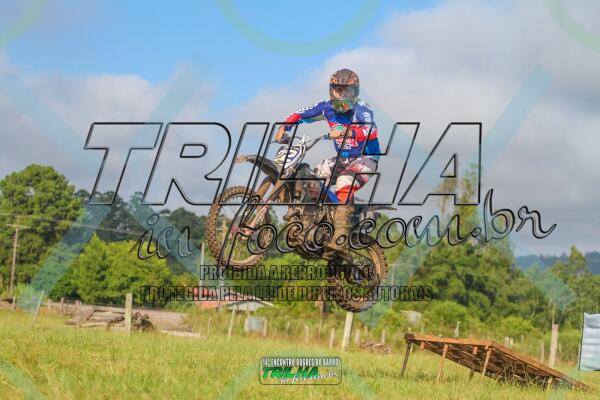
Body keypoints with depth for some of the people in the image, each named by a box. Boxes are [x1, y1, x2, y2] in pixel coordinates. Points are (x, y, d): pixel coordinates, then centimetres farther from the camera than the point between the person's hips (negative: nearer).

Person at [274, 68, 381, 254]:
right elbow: (300, 114, 7)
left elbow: (371, 131, -38)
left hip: (365, 157, -7)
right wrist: (283, 128, -11)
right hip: (342, 158, 7)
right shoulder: (327, 107, -1)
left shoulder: (361, 109, -19)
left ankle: (340, 237, -40)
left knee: (344, 183, -33)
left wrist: (346, 131, -54)